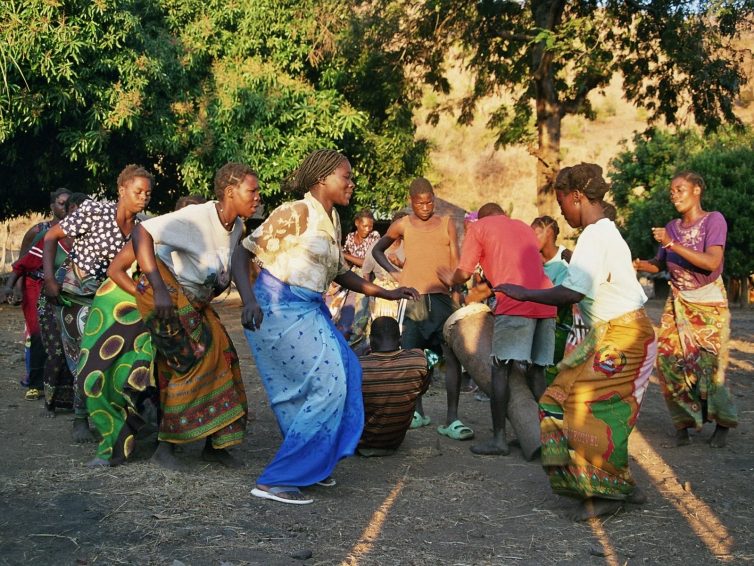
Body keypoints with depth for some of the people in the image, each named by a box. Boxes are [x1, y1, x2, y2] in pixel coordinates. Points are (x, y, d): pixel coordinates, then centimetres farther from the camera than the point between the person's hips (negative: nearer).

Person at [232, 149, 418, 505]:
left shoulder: (331, 220, 13)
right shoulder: (297, 213, -14)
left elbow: (340, 273, 23)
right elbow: (244, 252, -16)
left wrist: (386, 294, 21)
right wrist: (249, 300, -30)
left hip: (310, 311, 9)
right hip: (280, 308, -9)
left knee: (344, 372, 12)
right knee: (326, 386, -10)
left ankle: (312, 464, 26)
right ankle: (275, 480, -5)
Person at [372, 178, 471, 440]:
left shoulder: (446, 224, 8)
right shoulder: (402, 226, 8)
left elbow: (455, 262, 4)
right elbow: (378, 250, 21)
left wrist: (457, 294, -9)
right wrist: (394, 272, 5)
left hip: (442, 297, -1)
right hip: (412, 297, 1)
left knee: (453, 354, -13)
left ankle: (452, 419, -14)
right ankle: (417, 412, 19)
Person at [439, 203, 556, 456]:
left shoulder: (479, 227, 10)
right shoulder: (525, 228, 28)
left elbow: (464, 273, 6)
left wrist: (450, 280, 27)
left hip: (515, 304, -6)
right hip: (545, 304, 6)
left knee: (501, 370, 0)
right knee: (536, 371, 13)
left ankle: (499, 438, -3)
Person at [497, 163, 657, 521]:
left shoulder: (594, 236, -17)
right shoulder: (605, 231, 15)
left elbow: (572, 292, -24)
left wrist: (524, 294, -15)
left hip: (619, 336, -10)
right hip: (613, 332, 10)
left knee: (594, 411, -5)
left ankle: (606, 493, 6)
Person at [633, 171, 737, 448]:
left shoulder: (713, 220, -10)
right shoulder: (672, 227, 4)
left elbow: (712, 262, -23)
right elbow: (659, 265, 11)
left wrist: (672, 244, -27)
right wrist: (639, 264, -11)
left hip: (709, 303, -4)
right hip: (678, 304, 4)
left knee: (708, 365, -6)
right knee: (670, 360, -7)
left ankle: (723, 423, 14)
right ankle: (684, 422, 5)